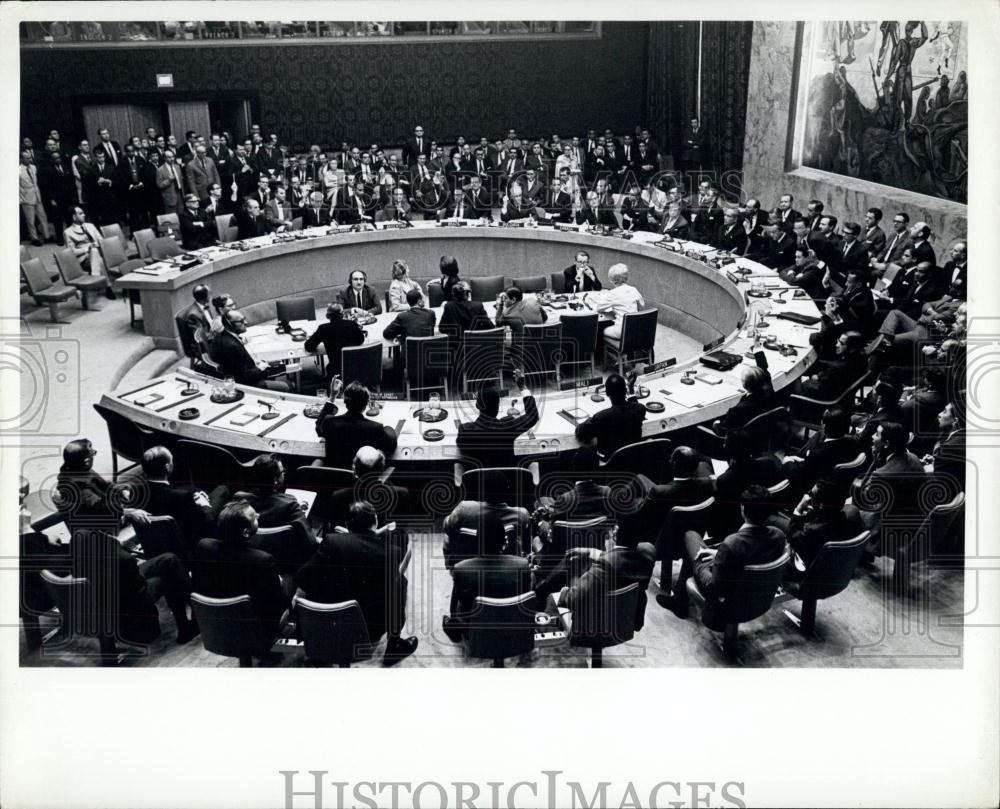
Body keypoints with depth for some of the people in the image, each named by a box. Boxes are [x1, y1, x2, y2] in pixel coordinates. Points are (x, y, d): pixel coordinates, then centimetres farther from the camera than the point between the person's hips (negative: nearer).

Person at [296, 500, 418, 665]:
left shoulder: (331, 541, -12)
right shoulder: (392, 552, -14)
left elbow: (303, 577, -9)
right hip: (369, 631, -3)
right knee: (400, 581, 18)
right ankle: (394, 645, 29)